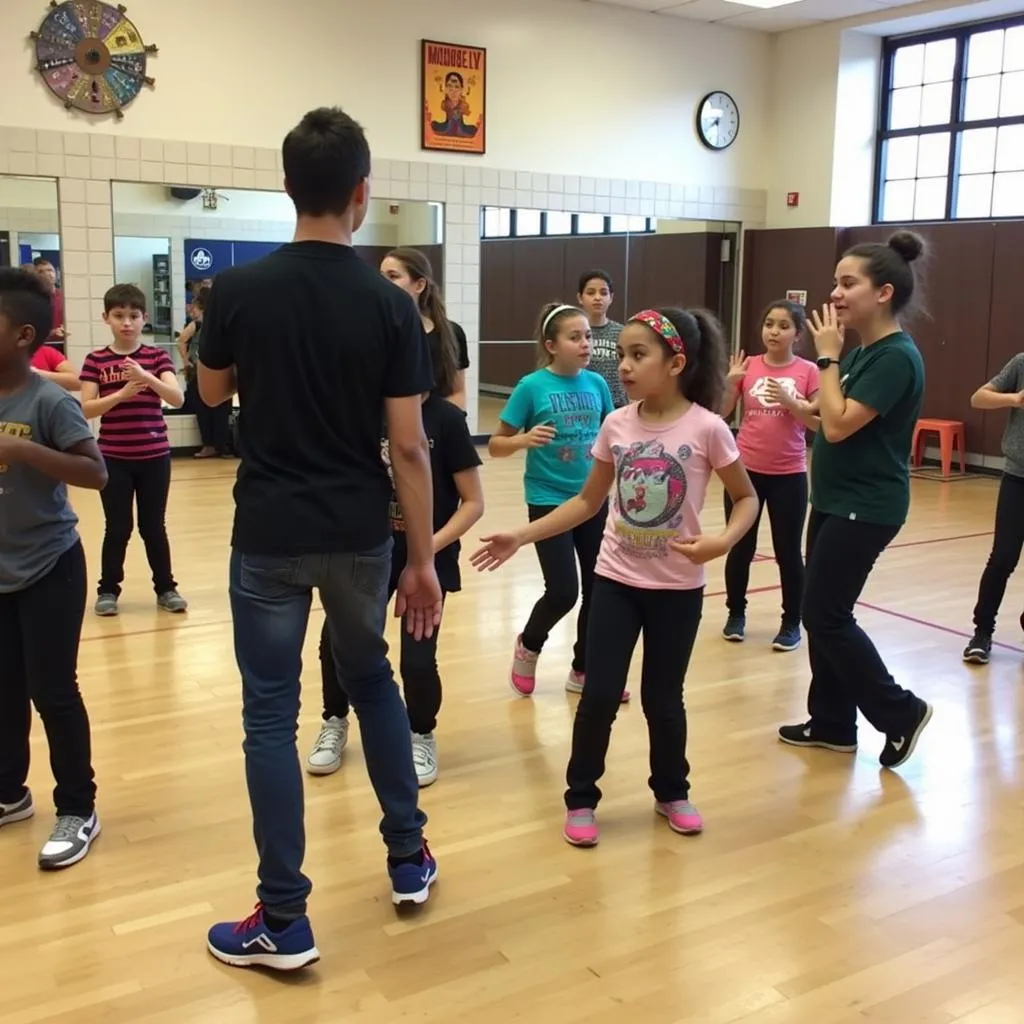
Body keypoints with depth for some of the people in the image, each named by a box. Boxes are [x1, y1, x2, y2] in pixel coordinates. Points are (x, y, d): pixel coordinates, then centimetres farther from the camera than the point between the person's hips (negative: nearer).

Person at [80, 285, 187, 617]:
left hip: (154, 456, 0)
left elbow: (177, 399, -12)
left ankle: (166, 588, 21)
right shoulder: (96, 361, 0)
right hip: (113, 458, 0)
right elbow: (86, 409, -9)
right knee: (118, 527, 5)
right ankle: (108, 590, 19)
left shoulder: (157, 356, 0)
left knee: (153, 526, 9)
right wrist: (122, 394, -22)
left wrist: (147, 378, -28)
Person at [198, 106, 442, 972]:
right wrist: (423, 559, -1)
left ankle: (285, 923, 12)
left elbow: (213, 393, 11)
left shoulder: (238, 290, -7)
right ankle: (409, 858, 32)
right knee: (372, 680, 23)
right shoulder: (390, 305, -8)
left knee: (271, 714, 7)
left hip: (269, 534, -1)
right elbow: (408, 447, -8)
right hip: (359, 534, 2)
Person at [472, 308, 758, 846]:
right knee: (599, 696, 1)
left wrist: (722, 541, -22)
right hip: (616, 580, 2)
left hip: (677, 588, -2)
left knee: (662, 698, 11)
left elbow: (746, 498, -2)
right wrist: (521, 536, 0)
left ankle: (671, 792, 36)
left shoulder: (707, 428, -14)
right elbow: (588, 500, 6)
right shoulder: (616, 425, -4)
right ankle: (581, 799, 21)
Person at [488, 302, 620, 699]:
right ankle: (527, 647, 23)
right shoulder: (531, 386, -10)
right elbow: (496, 444, -6)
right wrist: (525, 439, -26)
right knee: (563, 591, -8)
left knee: (598, 589, 8)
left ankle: (583, 671, 26)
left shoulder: (596, 384, 1)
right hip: (548, 501, -5)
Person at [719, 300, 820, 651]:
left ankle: (791, 623, 17)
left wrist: (791, 402, -19)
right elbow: (721, 412, 1)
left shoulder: (808, 371, -4)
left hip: (789, 475, -2)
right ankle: (736, 614, 26)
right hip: (746, 470, 2)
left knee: (788, 552, 4)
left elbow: (819, 422, -5)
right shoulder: (748, 366, 2)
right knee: (741, 547, 10)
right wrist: (731, 381, -14)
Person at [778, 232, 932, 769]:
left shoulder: (896, 356, -19)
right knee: (823, 613, 13)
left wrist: (827, 356, -17)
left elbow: (839, 425, -24)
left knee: (825, 616, -4)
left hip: (866, 507, -9)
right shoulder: (859, 350, 9)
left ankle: (901, 712, 11)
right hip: (835, 499, 9)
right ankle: (833, 722, 25)